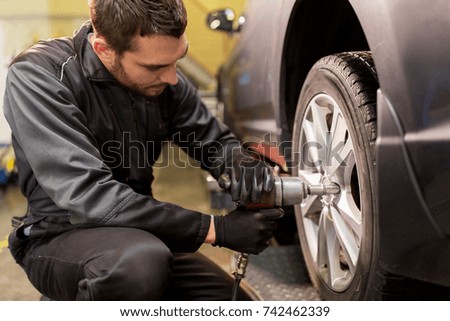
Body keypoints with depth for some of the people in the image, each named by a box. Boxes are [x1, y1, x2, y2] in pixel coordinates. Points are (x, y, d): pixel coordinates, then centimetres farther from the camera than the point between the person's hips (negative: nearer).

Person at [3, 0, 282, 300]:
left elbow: (215, 140, 7)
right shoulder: (38, 76, -21)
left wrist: (238, 159, -19)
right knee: (141, 262, -37)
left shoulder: (162, 80, -5)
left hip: (139, 236, 6)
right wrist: (216, 228, -29)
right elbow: (89, 196, -30)